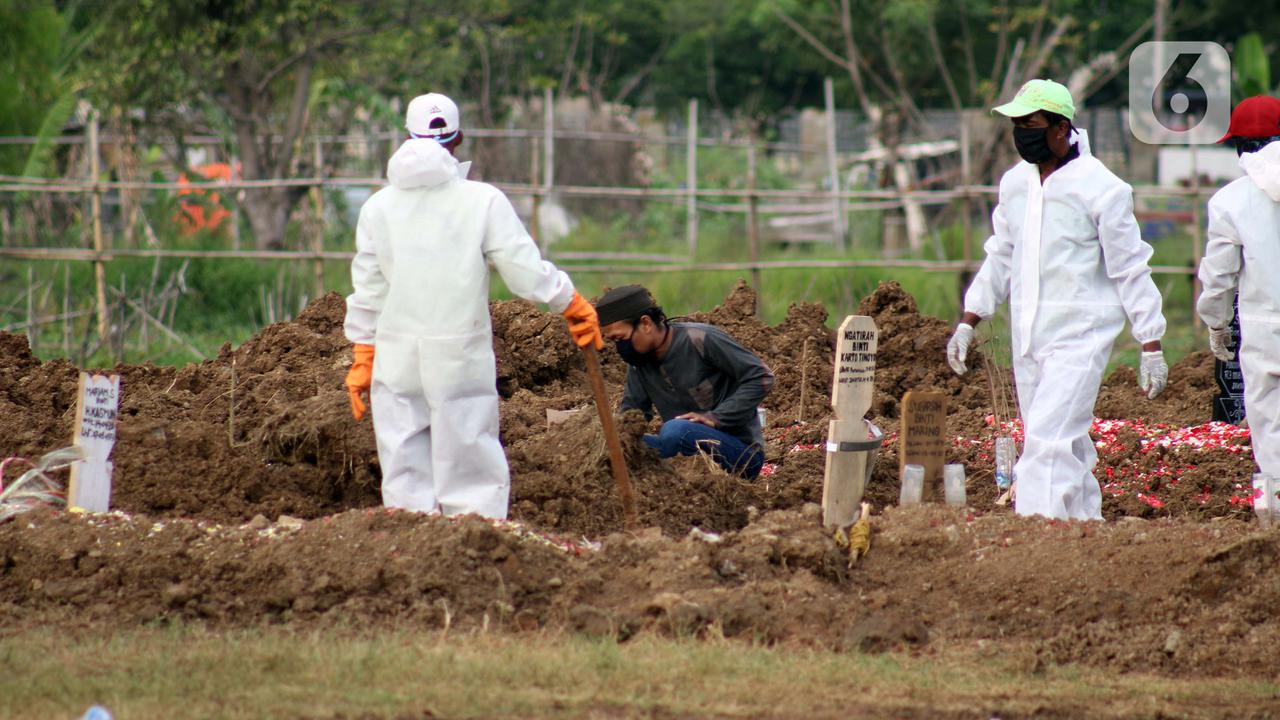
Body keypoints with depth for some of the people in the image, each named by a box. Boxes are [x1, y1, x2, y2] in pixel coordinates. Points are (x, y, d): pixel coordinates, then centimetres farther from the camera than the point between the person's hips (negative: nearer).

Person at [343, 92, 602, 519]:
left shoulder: (379, 207, 3)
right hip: (462, 356, -2)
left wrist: (362, 358, 15)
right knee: (469, 463, 2)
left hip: (397, 357, 2)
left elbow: (368, 293, 7)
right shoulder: (483, 201, -5)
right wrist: (573, 305, 10)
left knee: (403, 470, 7)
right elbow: (526, 272, -6)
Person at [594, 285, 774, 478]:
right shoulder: (638, 361, 4)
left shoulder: (701, 340, -17)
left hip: (741, 452, -6)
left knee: (676, 430, -32)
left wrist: (715, 417, -23)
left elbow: (761, 377, -16)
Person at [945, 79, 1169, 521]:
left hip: (1080, 336, -7)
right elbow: (1000, 258, 21)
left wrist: (1151, 347, -7)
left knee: (1048, 439, -18)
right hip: (1027, 337, 7)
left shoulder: (1100, 188, -10)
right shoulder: (1015, 183, 10)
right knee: (1066, 445, 10)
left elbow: (1130, 270, -7)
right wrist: (968, 323, 15)